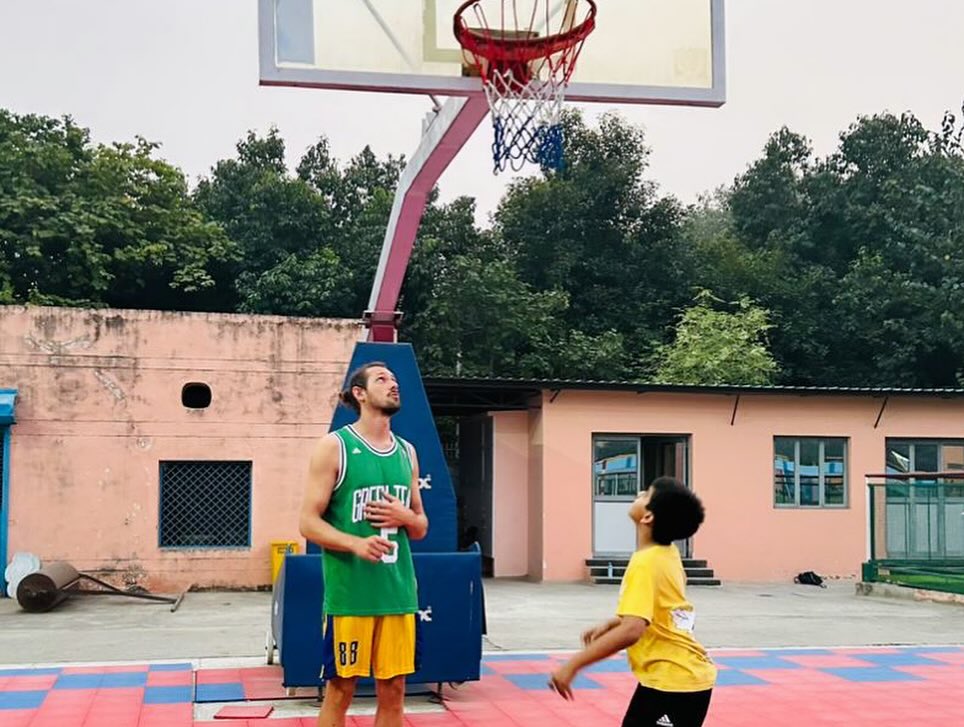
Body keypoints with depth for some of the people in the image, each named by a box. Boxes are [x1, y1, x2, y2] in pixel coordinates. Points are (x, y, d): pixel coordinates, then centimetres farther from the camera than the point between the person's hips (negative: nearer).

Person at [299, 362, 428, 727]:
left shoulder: (407, 451, 12)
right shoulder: (334, 446, -4)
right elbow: (308, 522, -9)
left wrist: (406, 518, -5)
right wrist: (355, 543, -24)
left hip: (399, 590, 5)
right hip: (349, 592, -5)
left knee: (393, 691, 9)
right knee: (340, 690, 3)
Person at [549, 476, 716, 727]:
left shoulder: (645, 563, -22)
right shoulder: (667, 555, 5)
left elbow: (631, 630, -33)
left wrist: (573, 665, -29)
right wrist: (608, 625, 16)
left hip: (674, 682, -10)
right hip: (685, 675, 10)